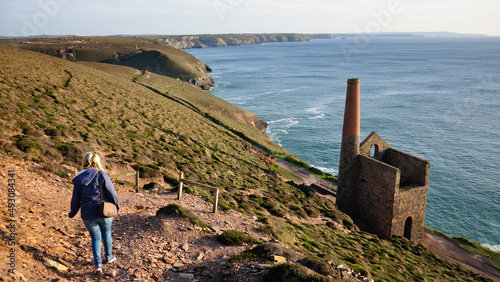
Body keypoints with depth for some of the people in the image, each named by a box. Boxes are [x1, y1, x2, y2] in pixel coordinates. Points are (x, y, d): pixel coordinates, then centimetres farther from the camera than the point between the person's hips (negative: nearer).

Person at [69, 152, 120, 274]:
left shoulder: (78, 179, -3)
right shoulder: (101, 175, -14)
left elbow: (75, 199, 4)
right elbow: (111, 193, -12)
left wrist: (72, 213, 20)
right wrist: (117, 206, 4)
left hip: (88, 216, 2)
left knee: (95, 238, 15)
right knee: (106, 234, 20)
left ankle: (98, 264, 6)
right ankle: (109, 257, 37)